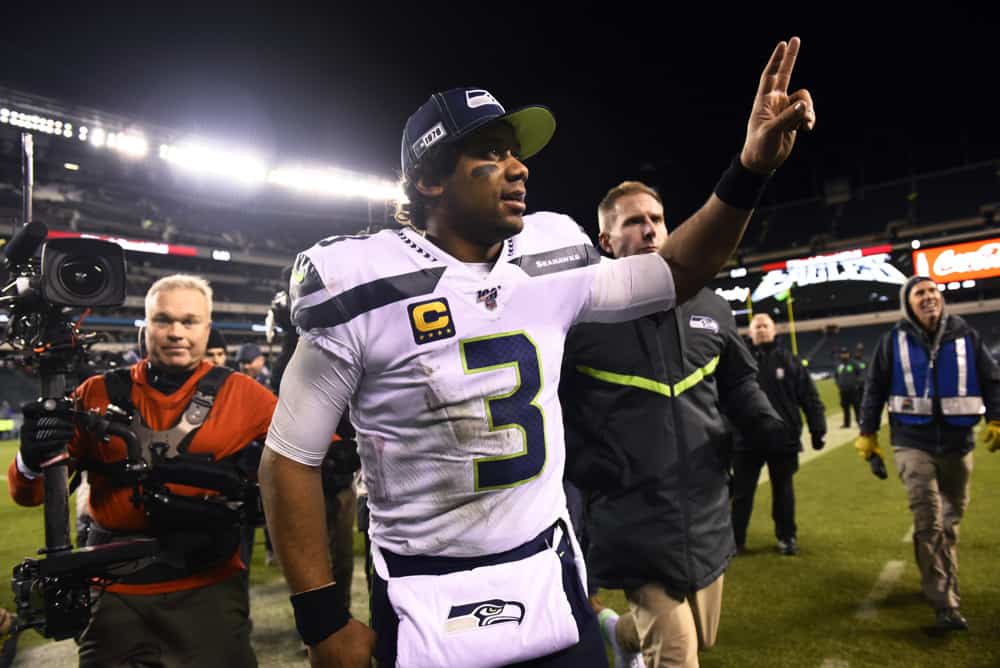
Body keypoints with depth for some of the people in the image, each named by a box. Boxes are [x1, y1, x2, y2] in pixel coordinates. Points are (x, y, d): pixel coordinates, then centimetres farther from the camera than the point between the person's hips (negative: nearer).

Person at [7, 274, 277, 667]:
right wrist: (32, 460, -17)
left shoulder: (241, 394, -2)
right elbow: (28, 494, 4)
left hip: (208, 588, -1)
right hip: (114, 591, 2)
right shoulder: (98, 394, 3)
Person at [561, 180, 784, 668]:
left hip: (707, 512, 6)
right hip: (632, 517, -5)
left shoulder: (709, 308, 6)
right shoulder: (580, 314, -9)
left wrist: (766, 425, -1)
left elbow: (738, 382, 17)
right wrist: (580, 463, -15)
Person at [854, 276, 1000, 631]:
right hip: (913, 443, -2)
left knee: (949, 520, 13)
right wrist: (867, 434, 2)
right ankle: (945, 604, -8)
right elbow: (874, 388, 4)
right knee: (929, 520, -12)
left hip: (957, 444, 3)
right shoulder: (894, 341, 0)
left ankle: (940, 587, 31)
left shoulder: (966, 337, 4)